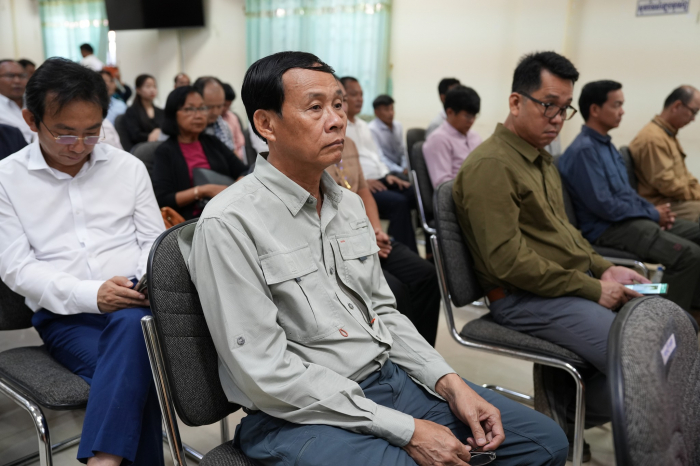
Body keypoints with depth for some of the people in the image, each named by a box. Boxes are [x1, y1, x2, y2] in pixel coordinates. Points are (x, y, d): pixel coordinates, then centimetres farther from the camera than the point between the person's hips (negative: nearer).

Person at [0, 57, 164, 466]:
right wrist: (90, 294, -18)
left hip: (133, 306, 2)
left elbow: (155, 242, 13)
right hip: (64, 317, -1)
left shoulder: (129, 167, 11)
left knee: (132, 324, -36)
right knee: (138, 372, -32)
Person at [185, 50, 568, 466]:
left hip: (388, 375, 7)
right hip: (298, 415, -7)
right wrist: (405, 430, -19)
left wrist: (450, 383, -1)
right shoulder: (228, 224, -16)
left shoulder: (350, 204, 9)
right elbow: (266, 372, -19)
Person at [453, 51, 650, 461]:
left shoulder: (543, 160, 17)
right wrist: (592, 289, -16)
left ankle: (562, 402, 9)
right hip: (525, 299, -10)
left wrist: (605, 269, 5)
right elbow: (508, 261, -22)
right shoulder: (490, 166, -16)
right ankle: (564, 412, 7)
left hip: (577, 283, 10)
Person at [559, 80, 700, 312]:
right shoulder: (583, 150, -17)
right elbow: (603, 205, -22)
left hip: (631, 217, 10)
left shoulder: (606, 144, 14)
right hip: (608, 228, -10)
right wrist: (653, 214, -11)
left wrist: (655, 209, 2)